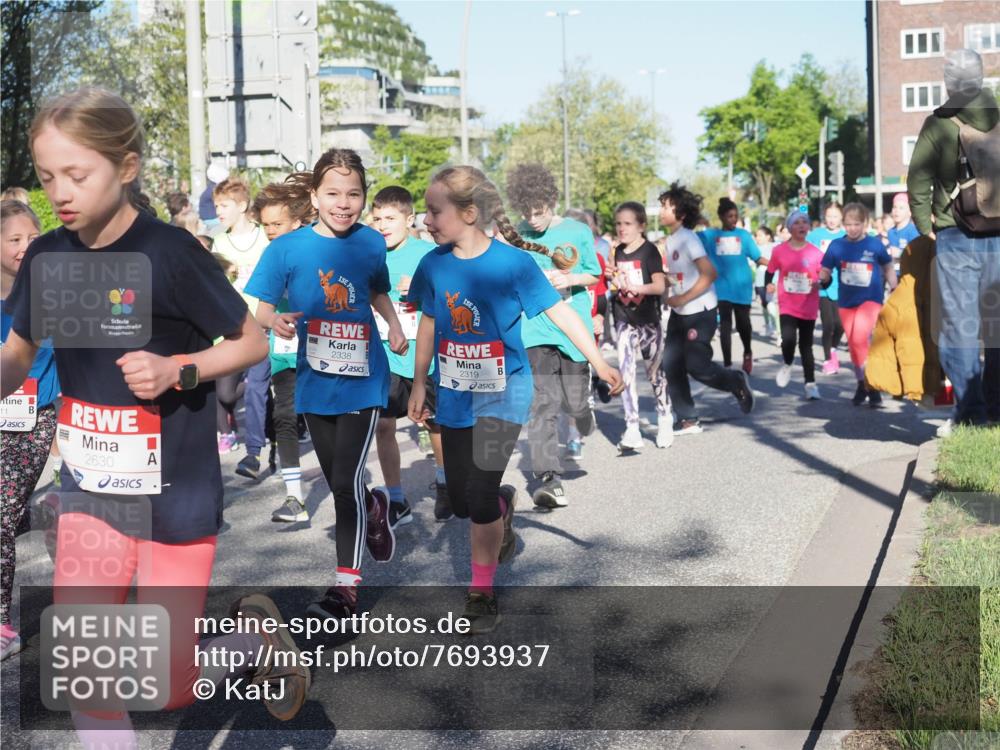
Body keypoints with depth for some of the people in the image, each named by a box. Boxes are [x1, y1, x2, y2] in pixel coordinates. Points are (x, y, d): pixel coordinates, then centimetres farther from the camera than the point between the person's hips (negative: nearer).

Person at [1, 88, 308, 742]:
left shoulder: (169, 254, -18)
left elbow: (254, 342, -8)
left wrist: (177, 370, -24)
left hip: (174, 493, -4)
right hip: (89, 489, 5)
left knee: (169, 690, 3)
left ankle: (258, 633, 31)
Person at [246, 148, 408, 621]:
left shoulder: (370, 243, -1)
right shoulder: (287, 248, -7)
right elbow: (261, 307, -7)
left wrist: (395, 326, -1)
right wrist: (275, 321, -29)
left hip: (362, 381, -1)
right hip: (315, 382, 2)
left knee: (347, 482, -8)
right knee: (336, 483, 15)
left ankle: (346, 585, 3)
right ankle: (373, 510, 49)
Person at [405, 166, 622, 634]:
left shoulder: (513, 263, -15)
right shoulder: (434, 265, -4)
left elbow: (559, 311, -11)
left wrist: (599, 362, -11)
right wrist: (419, 383, 12)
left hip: (502, 392, -4)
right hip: (454, 396, 4)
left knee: (480, 495, -10)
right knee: (461, 501, 10)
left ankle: (481, 592, 9)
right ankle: (503, 507, 46)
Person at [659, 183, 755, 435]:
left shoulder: (687, 239, -16)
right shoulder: (670, 239, 10)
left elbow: (709, 274, -24)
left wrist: (682, 298, -23)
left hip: (700, 312, -8)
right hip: (679, 313, 9)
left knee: (696, 366, -7)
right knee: (671, 365, 2)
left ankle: (738, 382, 21)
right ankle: (687, 420, 11)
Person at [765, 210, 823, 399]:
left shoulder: (816, 253, -3)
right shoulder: (779, 251, -3)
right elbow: (770, 271, 10)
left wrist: (820, 283, -17)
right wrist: (769, 284, -8)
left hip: (809, 307, 1)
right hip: (787, 306, -1)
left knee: (806, 344, 8)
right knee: (788, 339, -19)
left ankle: (810, 384, 17)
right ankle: (787, 365, 14)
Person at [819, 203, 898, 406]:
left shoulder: (874, 244, -5)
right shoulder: (836, 245, -2)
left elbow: (888, 268, 9)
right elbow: (826, 271, 2)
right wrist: (822, 279, -20)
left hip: (870, 299, -4)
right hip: (846, 302, 4)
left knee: (860, 339, -23)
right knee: (853, 345, 12)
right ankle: (862, 384, 29)